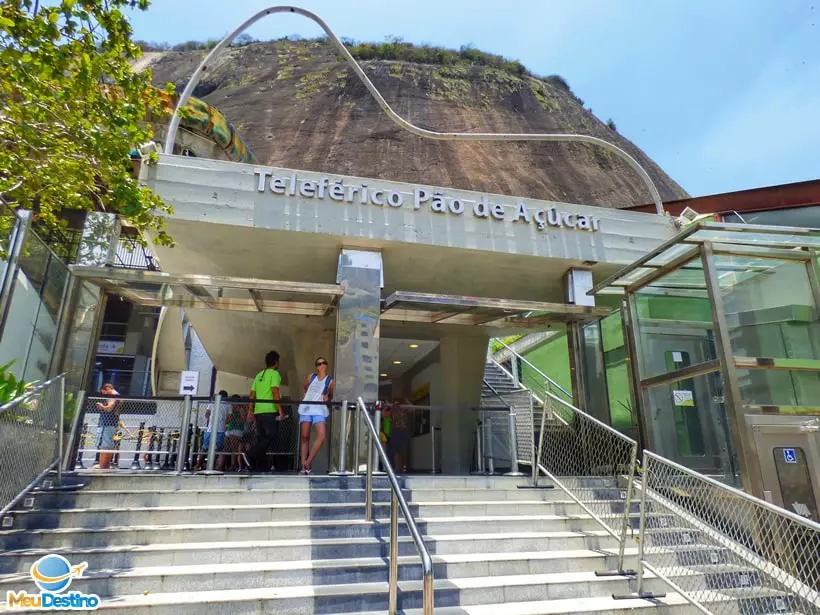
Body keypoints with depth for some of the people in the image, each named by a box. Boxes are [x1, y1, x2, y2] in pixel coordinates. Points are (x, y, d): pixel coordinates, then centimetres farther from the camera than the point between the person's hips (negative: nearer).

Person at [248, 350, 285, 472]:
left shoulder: (259, 375, 19)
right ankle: (252, 454, -21)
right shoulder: (274, 373, -2)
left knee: (261, 438, 10)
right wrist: (280, 409, -14)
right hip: (269, 411, -7)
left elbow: (252, 395, 16)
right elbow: (275, 392, -13)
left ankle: (262, 466, 9)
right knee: (271, 436, -5)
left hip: (258, 411, 8)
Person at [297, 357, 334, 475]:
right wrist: (305, 397, 10)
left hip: (320, 410, -2)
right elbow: (304, 388, 27)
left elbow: (331, 395, 11)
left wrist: (327, 398, -10)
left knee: (322, 436, -19)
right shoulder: (311, 377, 10)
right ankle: (304, 466, 9)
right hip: (306, 409, 2)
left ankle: (308, 462, -8)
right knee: (305, 437, 3)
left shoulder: (330, 380, 3)